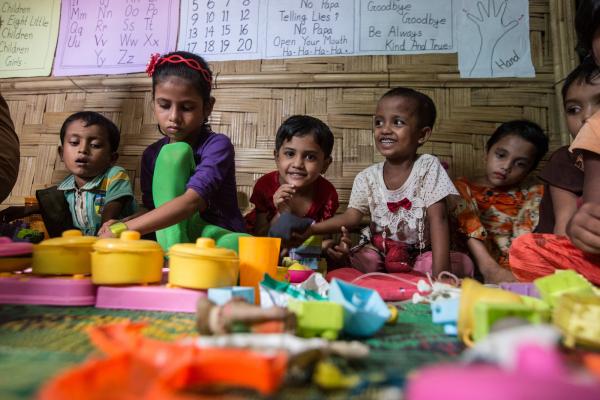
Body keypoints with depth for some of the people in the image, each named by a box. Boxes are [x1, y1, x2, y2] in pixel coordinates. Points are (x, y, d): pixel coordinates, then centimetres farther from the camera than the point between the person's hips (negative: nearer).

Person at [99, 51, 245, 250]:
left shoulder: (218, 145, -14)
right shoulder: (152, 153, 3)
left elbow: (192, 201, -29)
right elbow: (151, 207, 6)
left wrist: (122, 230, -35)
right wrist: (120, 225, -17)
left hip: (219, 239, -3)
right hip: (170, 239, 4)